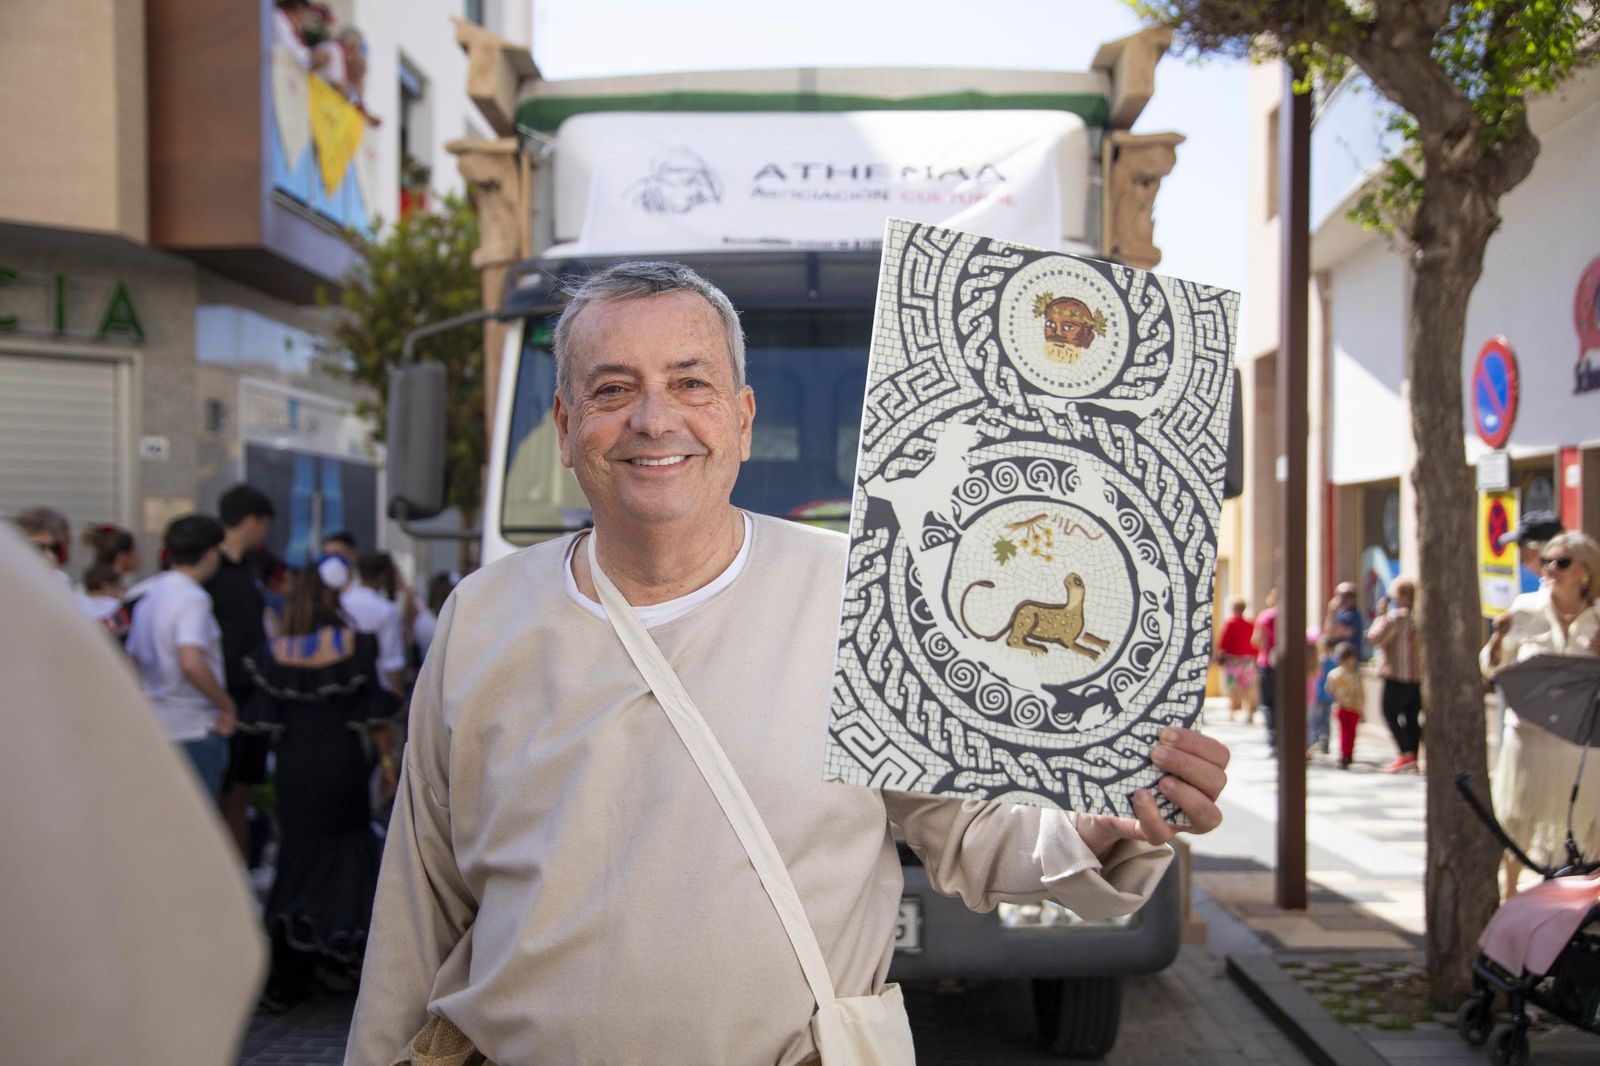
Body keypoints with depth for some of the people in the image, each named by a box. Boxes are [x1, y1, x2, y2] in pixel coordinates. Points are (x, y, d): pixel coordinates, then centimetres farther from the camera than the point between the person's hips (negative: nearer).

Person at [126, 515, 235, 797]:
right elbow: (192, 663, -28)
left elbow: (134, 658, 15)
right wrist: (227, 705, -16)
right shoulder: (193, 598, -15)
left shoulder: (148, 593, 11)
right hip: (196, 731, -8)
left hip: (154, 728, 8)